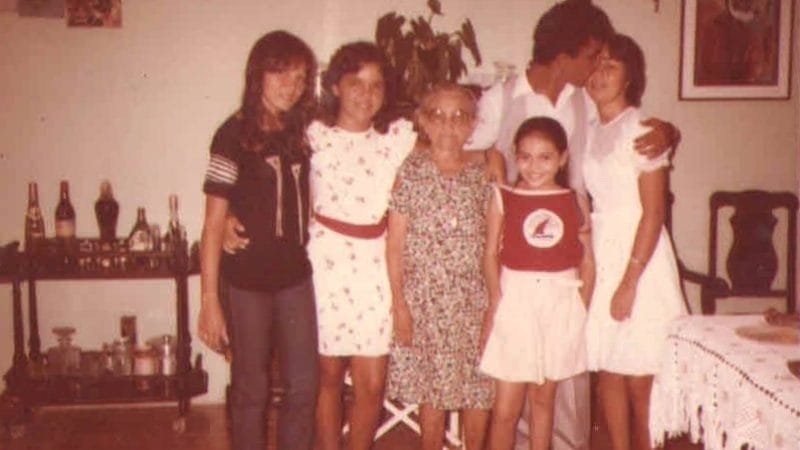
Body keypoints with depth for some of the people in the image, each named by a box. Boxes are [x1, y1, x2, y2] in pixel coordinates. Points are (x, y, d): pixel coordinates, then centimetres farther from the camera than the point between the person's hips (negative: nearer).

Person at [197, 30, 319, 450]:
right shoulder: (235, 135, -10)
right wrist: (209, 299, -15)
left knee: (304, 385, 9)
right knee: (251, 389, 9)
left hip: (295, 275, 5)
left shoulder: (299, 132, 7)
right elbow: (214, 222, -12)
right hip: (248, 278, -5)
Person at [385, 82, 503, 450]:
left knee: (479, 386, 8)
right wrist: (399, 302, -5)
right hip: (425, 296, -1)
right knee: (431, 387, 9)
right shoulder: (410, 171, -3)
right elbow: (395, 244, -2)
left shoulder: (484, 170, 0)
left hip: (475, 295, 1)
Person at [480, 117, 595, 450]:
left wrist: (581, 308, -6)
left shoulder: (574, 202, 4)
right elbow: (491, 254, -3)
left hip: (561, 305, 2)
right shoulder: (503, 199, 0)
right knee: (505, 409, 0)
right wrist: (496, 299, -15)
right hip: (516, 303, -2)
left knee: (543, 400, 14)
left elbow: (587, 262, 4)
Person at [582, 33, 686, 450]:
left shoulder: (641, 129, -10)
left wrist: (629, 281, -16)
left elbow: (653, 213, -13)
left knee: (640, 379, 0)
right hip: (600, 256, 6)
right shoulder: (590, 131, 9)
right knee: (607, 373, 10)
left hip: (640, 259, -6)